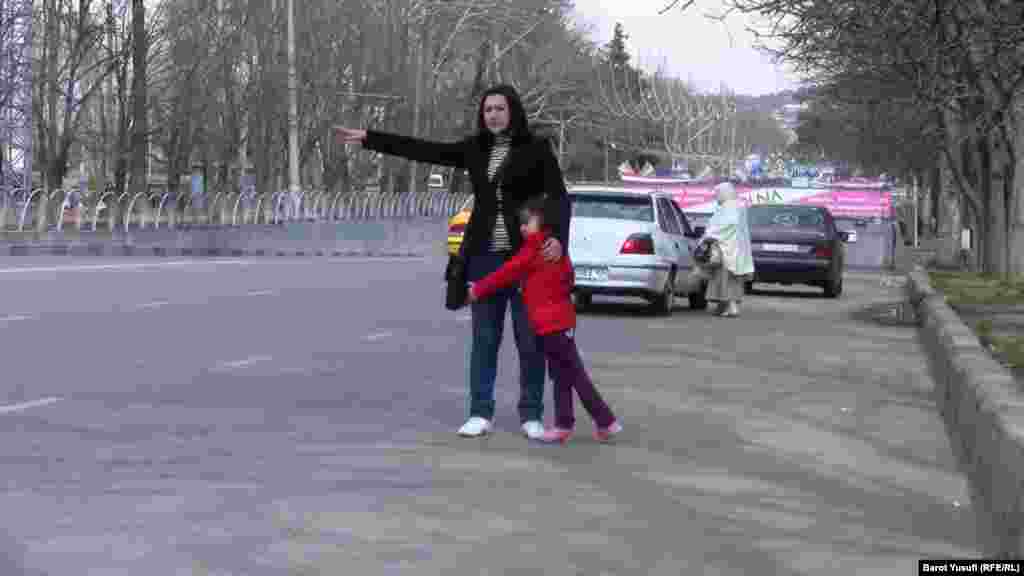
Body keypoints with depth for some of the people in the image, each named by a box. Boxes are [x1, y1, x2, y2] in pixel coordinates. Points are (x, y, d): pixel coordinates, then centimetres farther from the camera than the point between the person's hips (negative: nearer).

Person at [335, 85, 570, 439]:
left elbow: (558, 197, -11)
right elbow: (422, 150, 7)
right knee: (484, 337, 6)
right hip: (485, 257, 4)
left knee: (530, 339, 2)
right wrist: (368, 138, 4)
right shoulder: (474, 149, 7)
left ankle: (531, 415, 12)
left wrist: (558, 237, -28)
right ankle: (480, 414, 12)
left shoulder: (536, 148, -4)